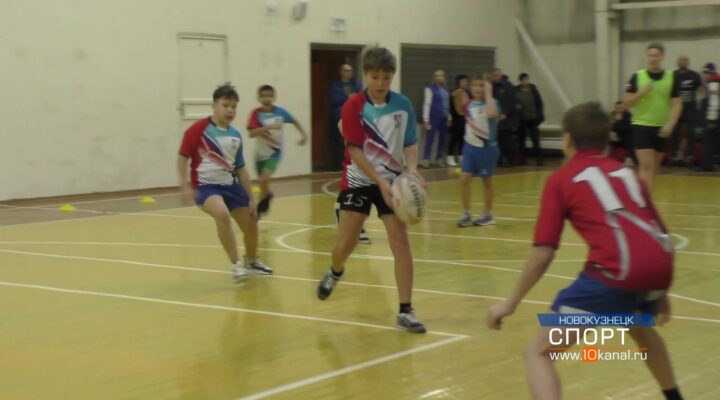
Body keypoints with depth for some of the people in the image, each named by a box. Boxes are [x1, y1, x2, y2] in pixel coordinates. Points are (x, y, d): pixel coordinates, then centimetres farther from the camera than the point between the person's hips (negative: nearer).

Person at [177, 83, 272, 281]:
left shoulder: (236, 136, 5)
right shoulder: (199, 129, -13)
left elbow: (240, 168, 12)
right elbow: (183, 157, -9)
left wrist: (251, 197, 12)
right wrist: (185, 186, -18)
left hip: (230, 185, 6)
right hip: (206, 185, -6)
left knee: (250, 225, 13)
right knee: (222, 214, -35)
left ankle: (251, 261, 44)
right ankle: (236, 264, -23)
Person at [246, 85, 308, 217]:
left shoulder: (280, 112, -11)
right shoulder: (256, 113, -16)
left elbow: (294, 121, 8)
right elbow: (252, 133, -29)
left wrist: (304, 134, -1)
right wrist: (269, 127, -38)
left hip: (275, 151, -1)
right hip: (260, 153, 1)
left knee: (265, 179, -22)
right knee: (263, 181, 16)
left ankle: (261, 205, 1)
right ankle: (266, 197, 48)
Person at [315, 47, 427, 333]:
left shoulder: (403, 105, -4)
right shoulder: (354, 105, -13)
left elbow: (410, 144, 1)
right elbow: (355, 151, -16)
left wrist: (412, 169, -20)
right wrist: (380, 182, -24)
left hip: (392, 180, 2)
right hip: (359, 181, -2)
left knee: (401, 241, -9)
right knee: (345, 244, 0)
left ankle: (405, 312, -4)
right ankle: (335, 272, 38)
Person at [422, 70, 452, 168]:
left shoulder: (445, 90, 12)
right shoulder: (430, 89, -8)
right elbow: (427, 104, -11)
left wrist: (449, 117, 14)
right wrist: (425, 120, -15)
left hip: (444, 118, 7)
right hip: (433, 118, -7)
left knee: (442, 140, 10)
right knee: (430, 139, -7)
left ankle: (439, 159, 19)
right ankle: (426, 160, -2)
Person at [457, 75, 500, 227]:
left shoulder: (492, 102, -10)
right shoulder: (470, 104, 5)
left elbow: (491, 114, -33)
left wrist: (488, 93, -25)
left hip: (486, 147, -4)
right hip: (470, 146, 4)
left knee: (486, 181, 9)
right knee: (464, 180, -3)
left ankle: (488, 215, 22)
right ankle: (466, 214, 8)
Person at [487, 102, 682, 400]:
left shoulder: (561, 179, 14)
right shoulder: (626, 173, 28)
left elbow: (543, 253, 6)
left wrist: (511, 303, 15)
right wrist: (660, 292, 46)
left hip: (617, 270, -6)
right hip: (660, 262, 6)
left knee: (538, 352, 2)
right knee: (640, 326, 41)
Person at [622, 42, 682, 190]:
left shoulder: (671, 77, 2)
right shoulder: (637, 77, -2)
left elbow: (677, 104, 0)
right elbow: (626, 103, -2)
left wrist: (670, 124, -13)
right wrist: (642, 92, -17)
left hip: (661, 128, 3)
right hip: (641, 126, -3)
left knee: (655, 167, 14)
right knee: (646, 166, -13)